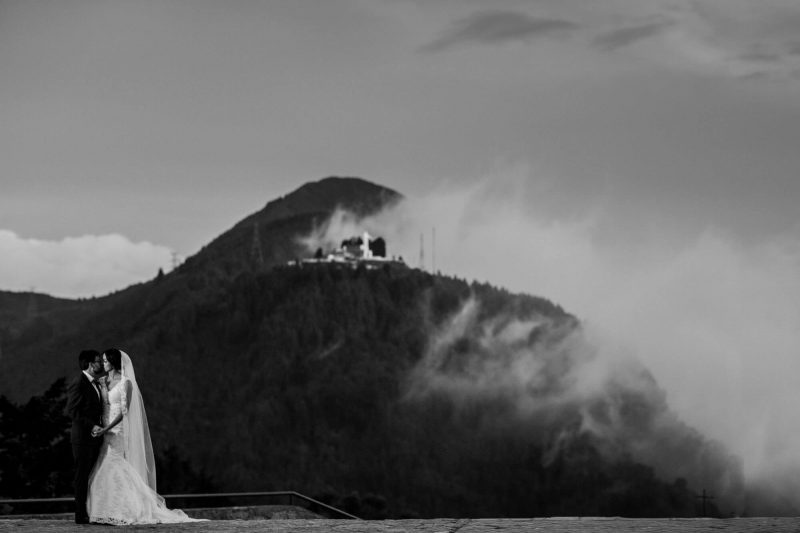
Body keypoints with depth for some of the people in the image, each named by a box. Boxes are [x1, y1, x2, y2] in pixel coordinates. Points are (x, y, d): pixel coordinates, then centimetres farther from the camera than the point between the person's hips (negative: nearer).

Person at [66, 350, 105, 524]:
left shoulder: (94, 383, 17)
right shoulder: (78, 383, -12)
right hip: (83, 437, -8)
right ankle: (81, 515, -1)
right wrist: (92, 426, -22)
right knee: (83, 476, -4)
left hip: (94, 437, 8)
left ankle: (92, 513, 10)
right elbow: (72, 411, -18)